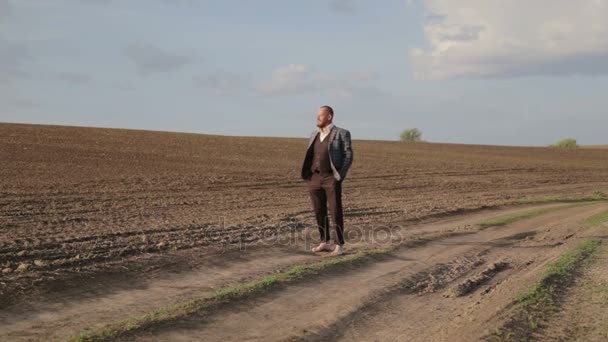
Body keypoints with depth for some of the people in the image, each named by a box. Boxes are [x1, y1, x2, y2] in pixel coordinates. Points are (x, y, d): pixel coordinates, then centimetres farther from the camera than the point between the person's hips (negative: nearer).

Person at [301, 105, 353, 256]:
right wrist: (307, 176, 7)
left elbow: (348, 156, -6)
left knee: (335, 212, -6)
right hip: (314, 179, 6)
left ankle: (339, 246, 0)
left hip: (331, 179, -5)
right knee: (319, 212, 7)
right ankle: (324, 243, 17)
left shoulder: (341, 133, -3)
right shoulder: (314, 135, 15)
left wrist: (340, 176, -15)